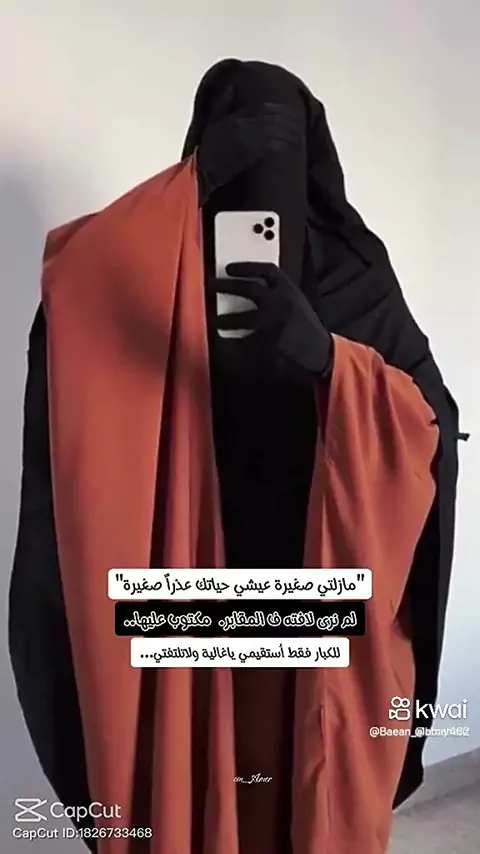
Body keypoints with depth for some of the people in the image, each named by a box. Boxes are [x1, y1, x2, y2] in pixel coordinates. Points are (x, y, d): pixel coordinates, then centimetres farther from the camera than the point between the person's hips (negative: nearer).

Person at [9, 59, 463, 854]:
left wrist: (326, 356, -25)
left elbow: (432, 425, -6)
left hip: (325, 601, 1)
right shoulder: (139, 270, 1)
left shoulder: (353, 275, 2)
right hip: (190, 601, 0)